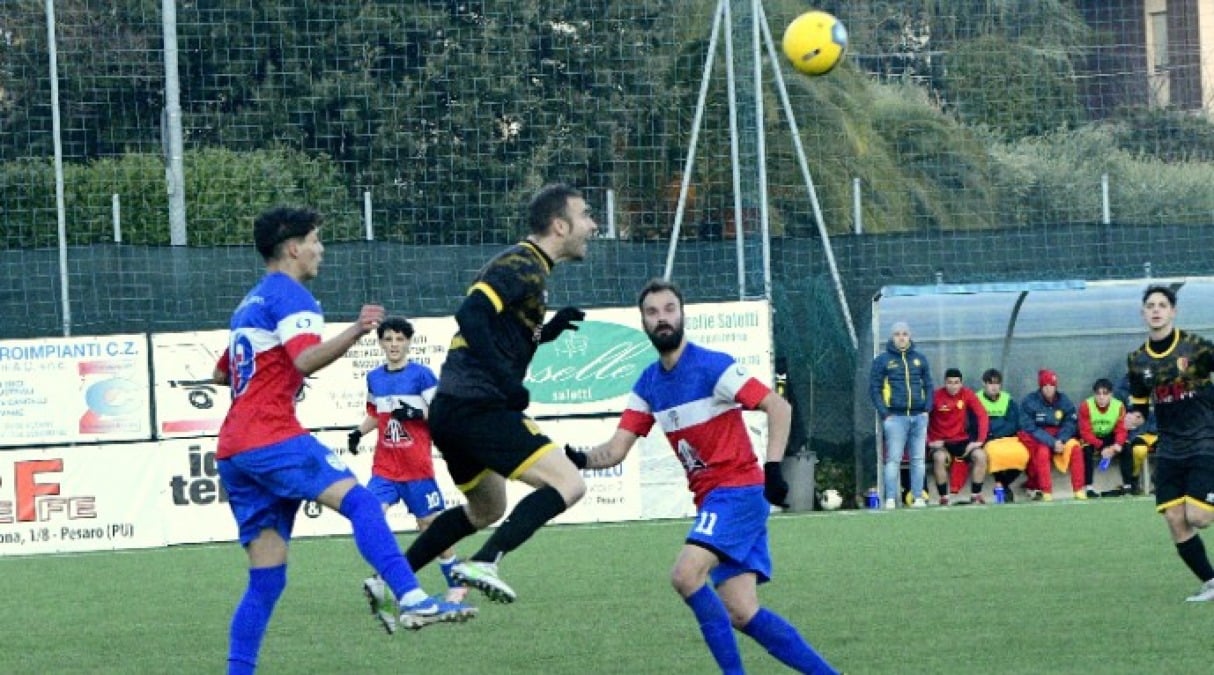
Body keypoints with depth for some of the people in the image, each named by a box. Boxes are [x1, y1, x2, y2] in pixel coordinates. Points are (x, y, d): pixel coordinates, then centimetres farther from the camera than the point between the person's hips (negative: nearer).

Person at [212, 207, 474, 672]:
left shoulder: (249, 304, 26)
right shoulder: (289, 294, -3)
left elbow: (221, 374, 36)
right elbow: (306, 360, -21)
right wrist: (355, 332, -30)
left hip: (232, 450, 10)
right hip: (271, 438, -10)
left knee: (267, 577, 8)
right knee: (358, 500, -23)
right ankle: (412, 599, -42)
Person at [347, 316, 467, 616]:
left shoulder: (421, 375, -6)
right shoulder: (374, 378, 8)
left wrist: (416, 413, -24)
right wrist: (358, 432, 5)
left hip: (418, 468, -4)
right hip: (384, 468, 4)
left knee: (431, 525, 4)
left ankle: (455, 584, 20)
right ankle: (380, 579, -14)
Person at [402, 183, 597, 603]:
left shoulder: (527, 266, 20)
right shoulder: (524, 266, -10)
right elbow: (471, 315, -24)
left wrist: (547, 331, 11)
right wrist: (507, 382, -26)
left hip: (451, 410, 11)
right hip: (477, 407, -10)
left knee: (486, 510, 28)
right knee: (568, 484, -15)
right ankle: (483, 564, -25)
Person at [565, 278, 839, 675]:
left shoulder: (712, 367, -11)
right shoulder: (648, 385, 9)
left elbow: (779, 407, -12)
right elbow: (616, 450, 5)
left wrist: (773, 468, -21)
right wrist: (580, 460, -16)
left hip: (737, 490, -7)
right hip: (710, 499, 7)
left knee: (685, 575, -24)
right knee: (741, 613, -1)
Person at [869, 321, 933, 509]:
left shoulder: (920, 359, 13)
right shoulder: (882, 360, 3)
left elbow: (928, 385, 17)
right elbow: (874, 388, 1)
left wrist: (926, 409, 4)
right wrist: (884, 414, -7)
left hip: (919, 417, 4)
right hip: (895, 417, -4)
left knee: (919, 459, 5)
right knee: (893, 459, -7)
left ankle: (918, 498, 8)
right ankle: (890, 499, -8)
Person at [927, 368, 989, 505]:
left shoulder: (967, 394, -6)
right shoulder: (936, 396, -13)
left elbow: (982, 416, -6)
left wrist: (979, 441, -13)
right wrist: (930, 440, -19)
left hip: (962, 440, 2)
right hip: (941, 441, -2)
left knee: (980, 456, -22)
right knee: (939, 457, -33)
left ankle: (976, 495, -8)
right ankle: (943, 498, -20)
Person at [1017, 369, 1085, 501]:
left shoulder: (1064, 400, 0)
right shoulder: (1029, 402, -11)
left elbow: (1070, 425, -2)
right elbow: (1030, 428, -15)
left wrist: (1060, 441, -21)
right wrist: (1052, 442, -24)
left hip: (1059, 437, 3)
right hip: (1035, 438, -3)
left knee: (1074, 446, -23)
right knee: (1043, 451, -34)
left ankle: (1079, 490, -19)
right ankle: (1046, 494, -27)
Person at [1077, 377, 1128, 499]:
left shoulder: (1119, 406, -13)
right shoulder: (1086, 406, -22)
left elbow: (1121, 430, -13)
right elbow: (1085, 432, -23)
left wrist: (1118, 444, -35)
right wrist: (1101, 447, -34)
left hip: (1109, 437, 3)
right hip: (1090, 439, -3)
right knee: (1087, 450, -33)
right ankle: (1088, 487, -28)